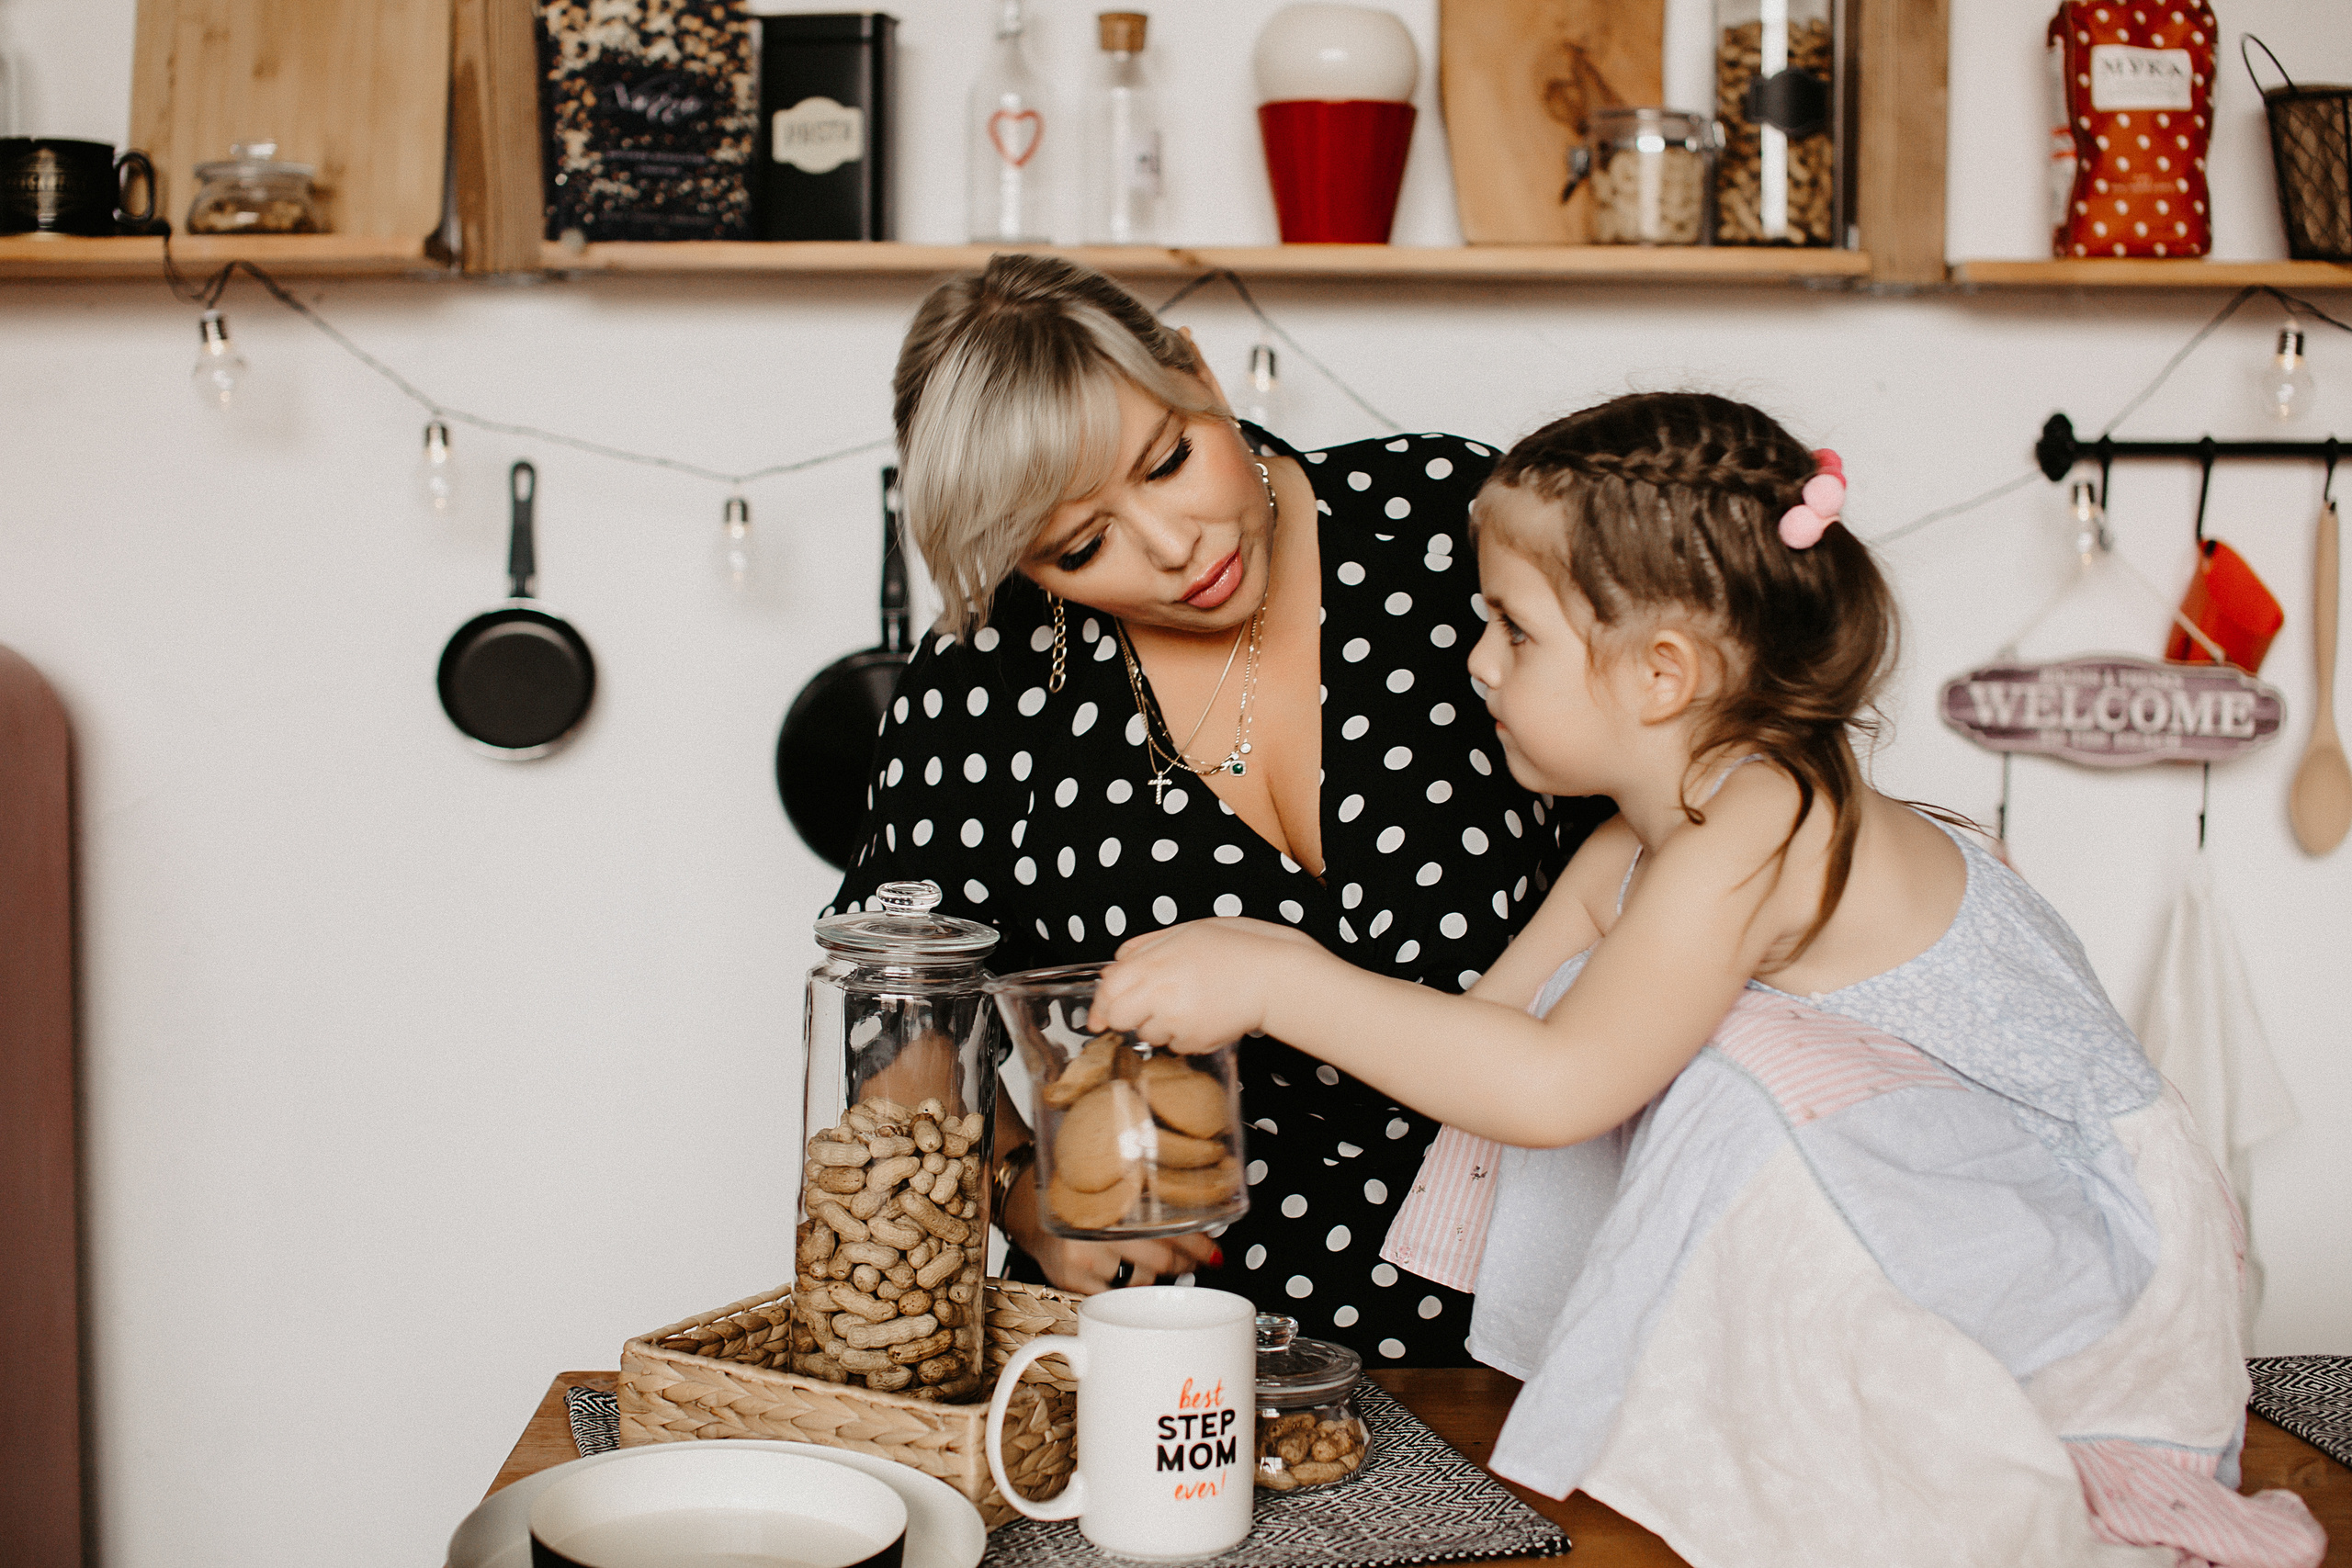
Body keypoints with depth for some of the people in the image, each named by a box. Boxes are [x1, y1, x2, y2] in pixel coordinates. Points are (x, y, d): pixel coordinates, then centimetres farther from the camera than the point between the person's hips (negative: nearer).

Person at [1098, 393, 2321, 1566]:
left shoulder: (1758, 830, -26)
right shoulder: (1632, 851, 3)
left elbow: (1552, 1086, -32)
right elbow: (1485, 1026, 7)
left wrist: (1278, 987, -30)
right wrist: (1292, 967, -6)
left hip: (2072, 1237, -9)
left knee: (1727, 1080, -29)